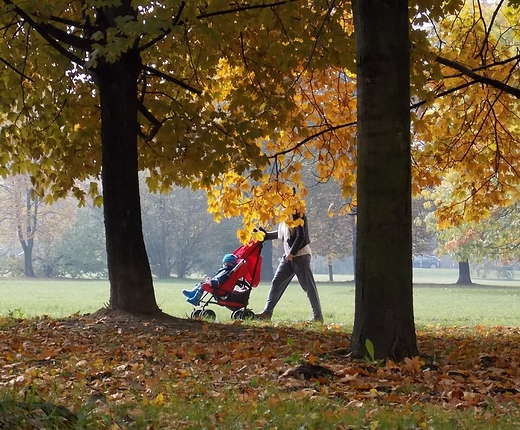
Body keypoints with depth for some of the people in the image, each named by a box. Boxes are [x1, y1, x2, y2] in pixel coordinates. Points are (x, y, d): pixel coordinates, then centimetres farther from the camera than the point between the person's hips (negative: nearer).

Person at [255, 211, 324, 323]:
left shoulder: (298, 215, -11)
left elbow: (301, 236, -18)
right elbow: (281, 234, 27)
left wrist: (292, 253, -20)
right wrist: (266, 235, 24)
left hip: (301, 255, -9)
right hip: (288, 256, 9)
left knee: (309, 286, -5)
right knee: (276, 283, 4)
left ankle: (318, 316, -1)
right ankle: (267, 312, 7)